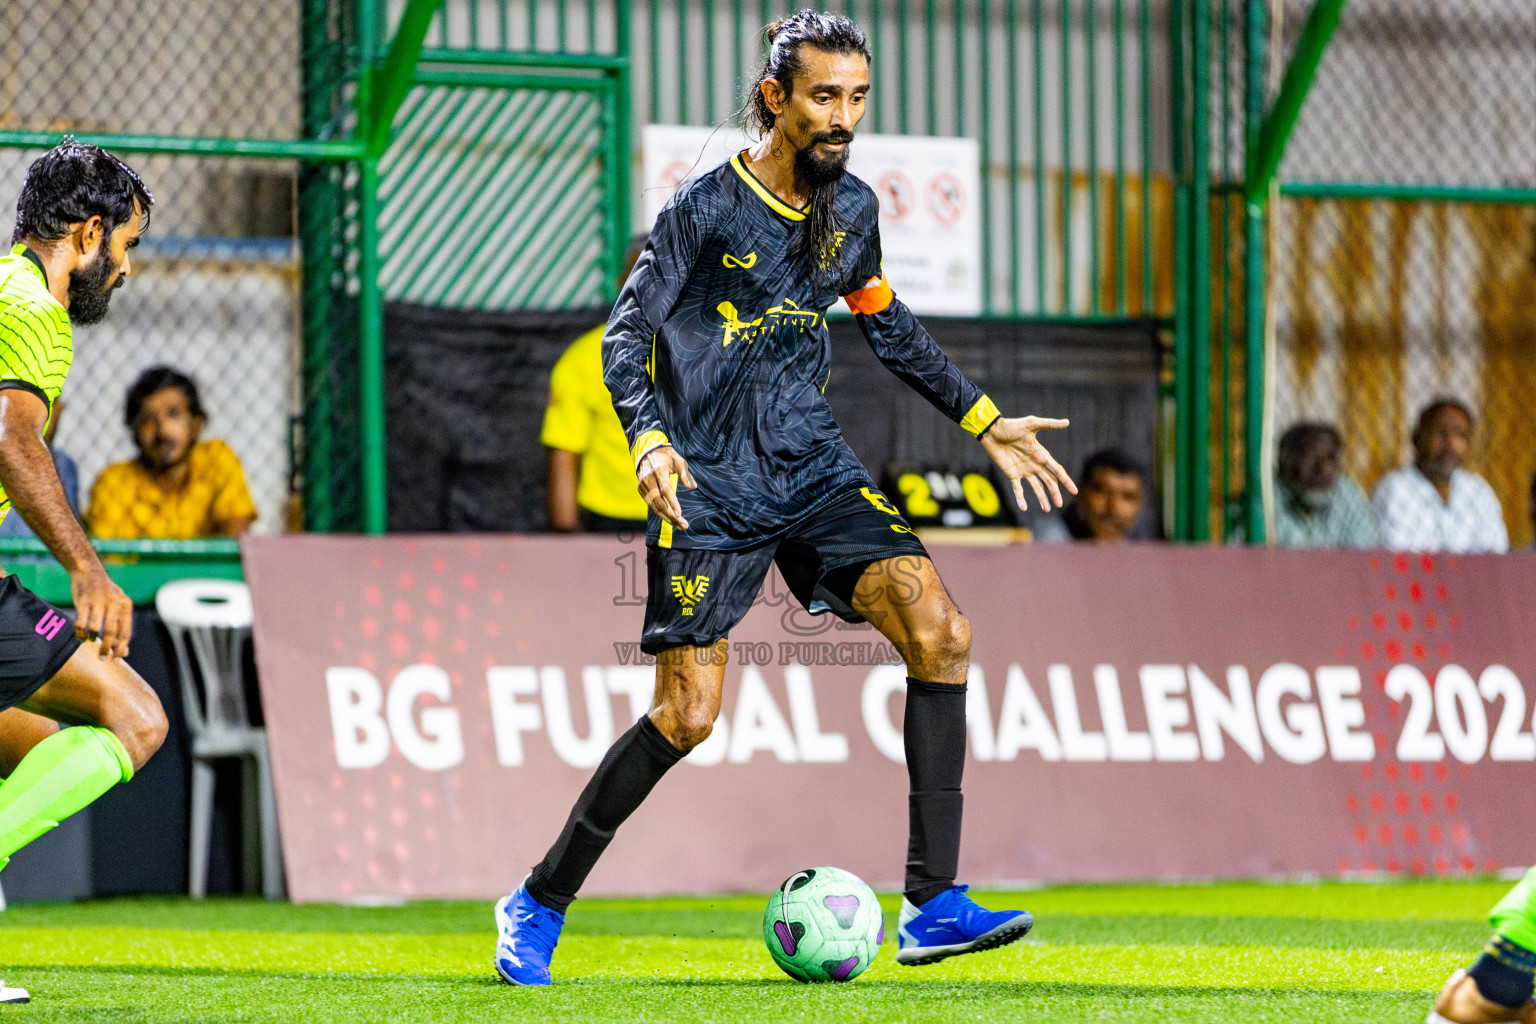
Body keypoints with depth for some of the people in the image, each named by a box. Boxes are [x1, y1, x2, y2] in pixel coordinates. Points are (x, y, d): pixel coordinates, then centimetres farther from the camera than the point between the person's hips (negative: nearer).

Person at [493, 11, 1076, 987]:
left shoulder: (853, 208, 7)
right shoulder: (706, 208, -10)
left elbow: (888, 324, 24)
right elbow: (625, 335, -12)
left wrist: (985, 421, 20)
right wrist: (650, 441, -29)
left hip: (816, 468, 5)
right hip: (710, 484, -5)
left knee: (940, 630, -16)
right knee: (688, 716, -10)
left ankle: (933, 906, -15)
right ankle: (539, 905, 10)